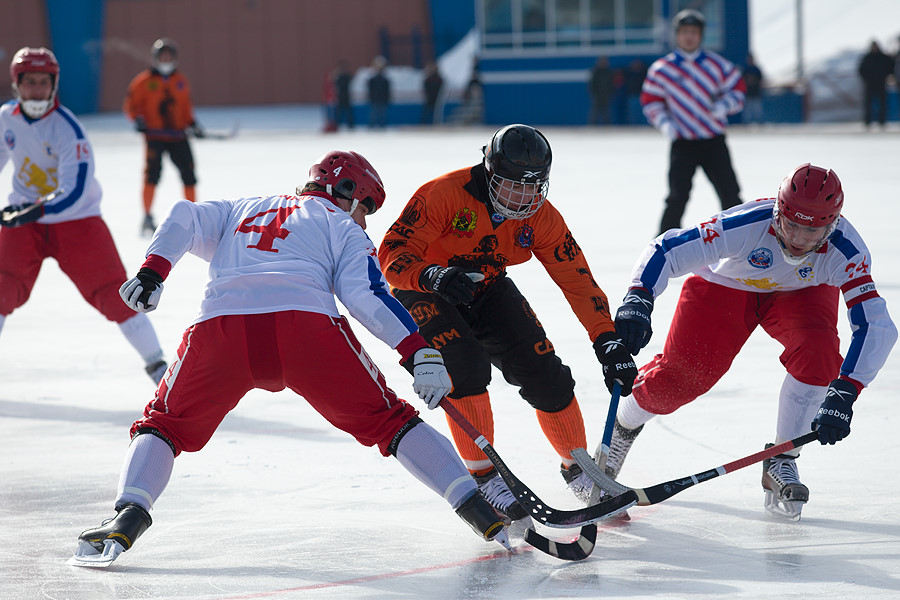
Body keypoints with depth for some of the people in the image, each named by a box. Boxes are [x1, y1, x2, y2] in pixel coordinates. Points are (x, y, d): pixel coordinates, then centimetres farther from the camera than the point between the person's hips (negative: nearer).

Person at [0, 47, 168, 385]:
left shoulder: (68, 131, -20)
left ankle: (155, 363, 2)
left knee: (111, 291, -9)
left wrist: (35, 211, -42)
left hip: (76, 219, -4)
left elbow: (74, 192, -28)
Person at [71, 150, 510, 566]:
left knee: (166, 423, 20)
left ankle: (129, 516, -5)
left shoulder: (241, 211, 38)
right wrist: (420, 353, 0)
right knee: (387, 421, 12)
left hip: (220, 325, 2)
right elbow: (364, 294, 8)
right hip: (304, 324, -2)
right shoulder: (342, 228, 25)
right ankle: (479, 511, 5)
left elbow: (184, 219, 20)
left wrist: (152, 273, 10)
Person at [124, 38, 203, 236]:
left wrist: (192, 124, 9)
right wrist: (138, 119, -14)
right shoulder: (144, 81, -1)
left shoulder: (181, 81, 12)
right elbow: (131, 104, 2)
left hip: (178, 136, 4)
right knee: (152, 172, -14)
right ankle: (147, 217, -6)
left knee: (188, 173, 2)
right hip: (154, 135, -4)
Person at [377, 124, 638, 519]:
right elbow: (392, 254, -32)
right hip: (423, 292, -5)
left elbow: (578, 281, -13)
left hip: (487, 290, 5)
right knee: (465, 368, -27)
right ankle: (482, 476, -12)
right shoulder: (444, 195, -31)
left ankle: (578, 469, 16)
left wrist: (609, 343, -21)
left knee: (543, 372, -6)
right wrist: (434, 276, -51)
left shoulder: (541, 217, -15)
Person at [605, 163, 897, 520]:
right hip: (724, 286, -1)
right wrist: (637, 301, -57)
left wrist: (843, 394, -54)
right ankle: (622, 428, 27)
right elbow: (666, 250, -39)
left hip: (800, 293, 1)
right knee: (680, 376, -7)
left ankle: (781, 464, -11)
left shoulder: (846, 252, -37)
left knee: (818, 351, -28)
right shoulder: (746, 227, -41)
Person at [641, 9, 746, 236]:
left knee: (730, 193, 1)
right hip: (683, 144, -2)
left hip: (714, 142, 2)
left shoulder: (716, 64, 4)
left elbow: (737, 89, 10)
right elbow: (651, 102, 5)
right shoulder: (661, 69, 0)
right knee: (678, 196, -8)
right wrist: (665, 123, -11)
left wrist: (723, 105, -10)